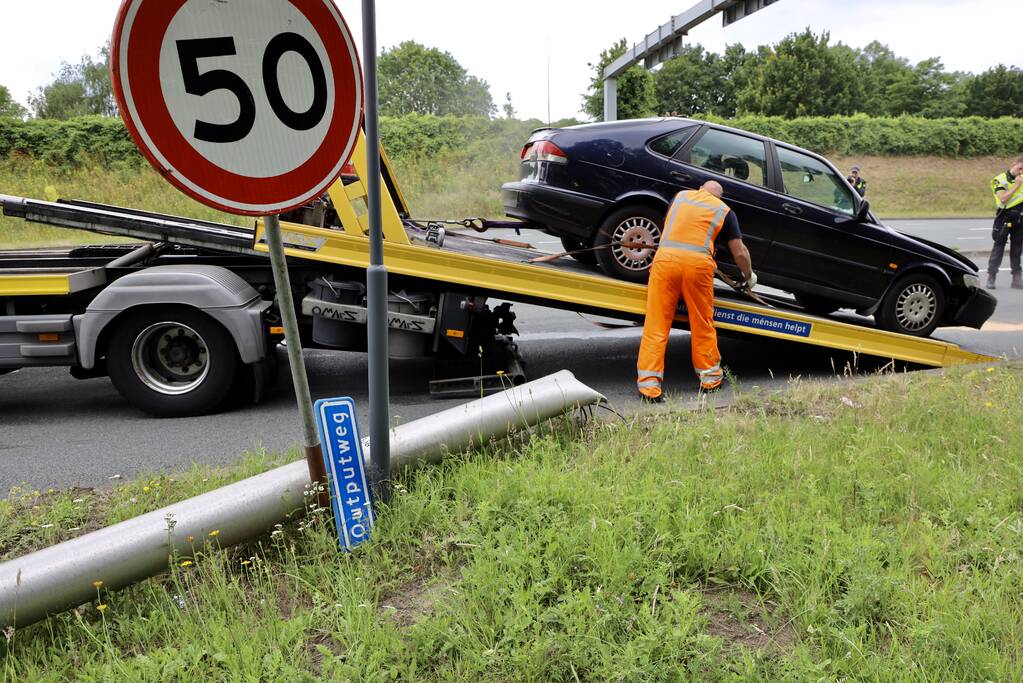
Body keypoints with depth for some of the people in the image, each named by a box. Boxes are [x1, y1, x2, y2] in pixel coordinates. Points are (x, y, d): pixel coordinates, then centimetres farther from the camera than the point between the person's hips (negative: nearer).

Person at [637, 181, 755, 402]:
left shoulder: (681, 196, 25)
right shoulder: (724, 211, 19)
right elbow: (739, 252, 17)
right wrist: (749, 276, 34)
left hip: (665, 257, 1)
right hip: (698, 261, -1)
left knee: (656, 325, 1)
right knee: (702, 324, 13)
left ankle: (649, 384, -3)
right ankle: (710, 377, 24)